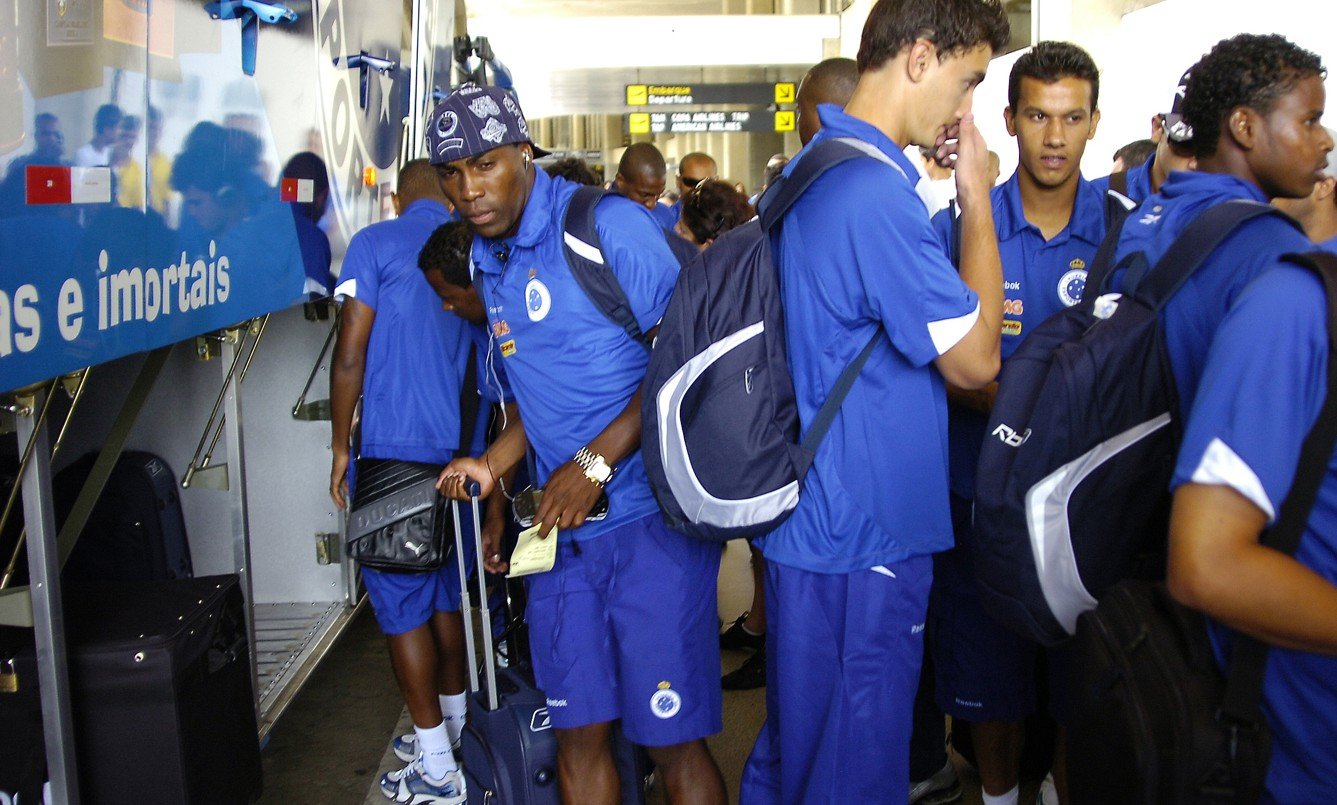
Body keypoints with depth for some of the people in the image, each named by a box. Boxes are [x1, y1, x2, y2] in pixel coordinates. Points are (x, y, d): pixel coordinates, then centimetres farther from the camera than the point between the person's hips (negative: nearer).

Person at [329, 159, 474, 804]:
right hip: (459, 451, 6)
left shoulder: (375, 244, -5)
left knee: (401, 604, 2)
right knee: (448, 591, 19)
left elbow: (351, 354, -11)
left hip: (394, 448, -6)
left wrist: (341, 446, -1)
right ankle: (454, 724, 32)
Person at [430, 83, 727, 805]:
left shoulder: (606, 224, -10)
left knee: (670, 739, 0)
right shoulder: (487, 265, 15)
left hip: (650, 513, -7)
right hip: (561, 525, 7)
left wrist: (594, 463, -17)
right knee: (577, 733, 12)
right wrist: (491, 465, 7)